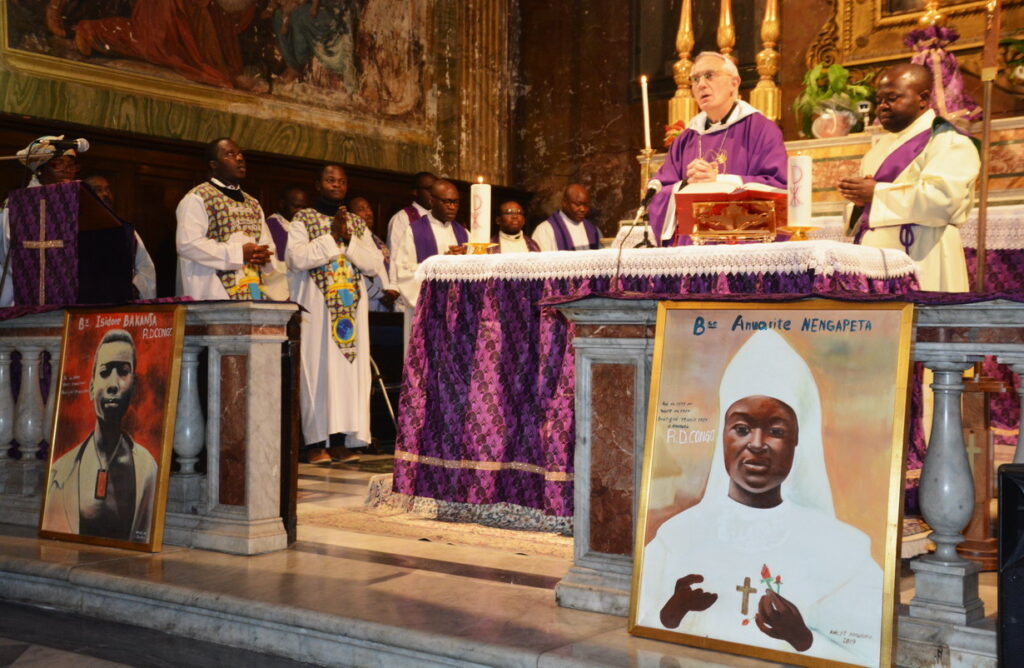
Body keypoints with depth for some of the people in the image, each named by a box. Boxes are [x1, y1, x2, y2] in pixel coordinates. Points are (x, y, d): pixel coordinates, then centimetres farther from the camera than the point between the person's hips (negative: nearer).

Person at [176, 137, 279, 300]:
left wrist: (265, 257, -5)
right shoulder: (196, 198, -1)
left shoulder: (252, 204, 21)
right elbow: (188, 244, -12)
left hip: (254, 294, 6)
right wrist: (239, 253, -17)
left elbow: (267, 243, 20)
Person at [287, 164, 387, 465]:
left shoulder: (358, 224, 16)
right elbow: (297, 258, -13)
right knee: (318, 369, -7)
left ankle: (341, 440, 4)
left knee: (351, 369, 0)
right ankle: (315, 442, -4)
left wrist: (348, 240, -8)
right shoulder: (302, 220, 5)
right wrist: (333, 237, -10)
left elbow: (375, 264, 4)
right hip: (316, 307, -4)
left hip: (352, 308, 4)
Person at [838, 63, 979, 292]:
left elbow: (942, 198, -20)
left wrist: (877, 193, -14)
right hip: (873, 260, 8)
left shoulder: (948, 140, -5)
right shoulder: (885, 143, 21)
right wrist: (859, 198, -1)